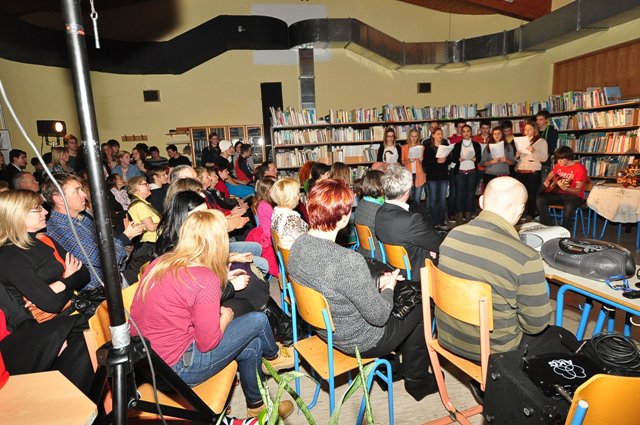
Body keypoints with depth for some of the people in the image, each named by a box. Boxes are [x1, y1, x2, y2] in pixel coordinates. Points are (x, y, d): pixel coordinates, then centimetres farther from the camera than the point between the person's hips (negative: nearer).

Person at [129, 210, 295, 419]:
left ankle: (256, 406, 37)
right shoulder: (206, 280, -25)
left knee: (252, 346, 15)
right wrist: (226, 316, 0)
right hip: (175, 368, -8)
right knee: (257, 320, -1)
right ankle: (274, 356, 32)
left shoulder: (162, 261, -2)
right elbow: (208, 343, -19)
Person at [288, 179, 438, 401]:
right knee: (422, 306, 15)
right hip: (360, 342, -7)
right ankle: (416, 380, 35)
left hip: (324, 327, 7)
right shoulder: (349, 261, -37)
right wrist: (388, 287, -5)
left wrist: (377, 282, 1)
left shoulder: (298, 245, -12)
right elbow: (378, 315, -24)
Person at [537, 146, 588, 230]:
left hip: (574, 196, -6)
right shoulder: (559, 165, 3)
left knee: (569, 207, -39)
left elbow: (578, 191, -19)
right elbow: (552, 173, 27)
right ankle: (548, 227, -14)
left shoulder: (580, 169, -15)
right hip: (559, 194, 6)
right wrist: (547, 181, 4)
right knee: (540, 200, -20)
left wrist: (565, 188, -38)